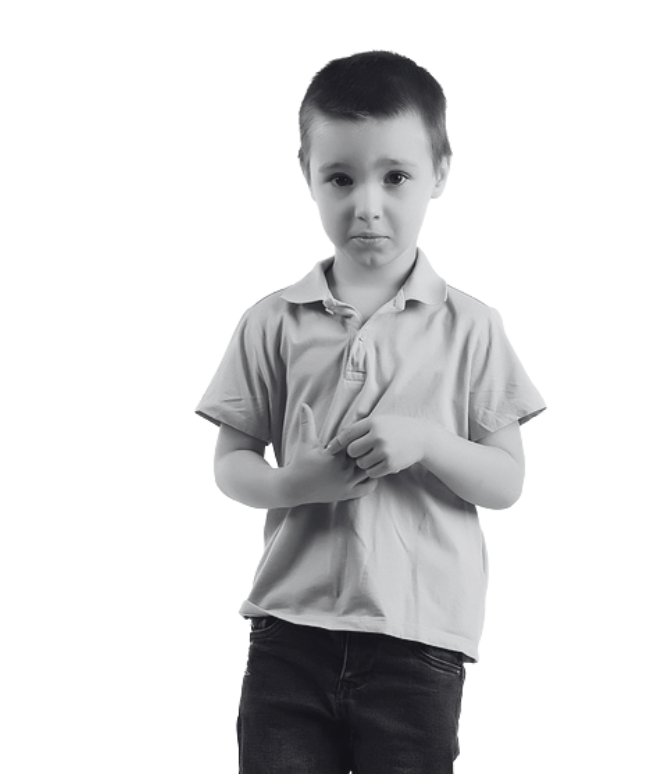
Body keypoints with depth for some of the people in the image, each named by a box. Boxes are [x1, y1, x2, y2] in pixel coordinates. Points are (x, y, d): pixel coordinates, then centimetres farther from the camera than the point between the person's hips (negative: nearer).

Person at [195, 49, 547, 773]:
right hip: (290, 629, 1)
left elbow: (507, 483, 2)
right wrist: (292, 482, -13)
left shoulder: (470, 327, 2)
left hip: (419, 635, -1)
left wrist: (425, 442, -15)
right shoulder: (272, 323, 4)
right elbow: (229, 464, 7)